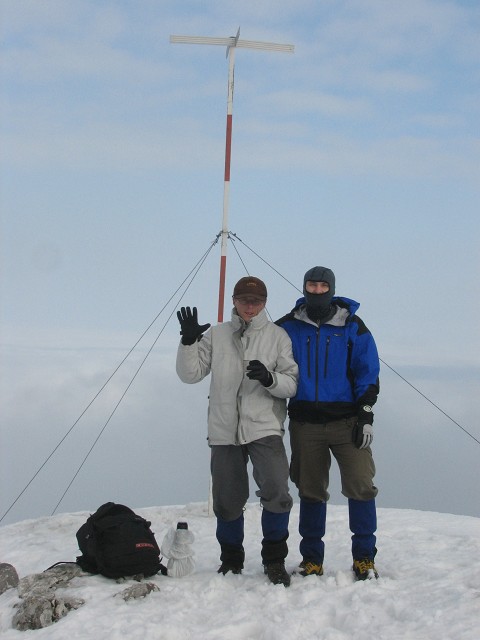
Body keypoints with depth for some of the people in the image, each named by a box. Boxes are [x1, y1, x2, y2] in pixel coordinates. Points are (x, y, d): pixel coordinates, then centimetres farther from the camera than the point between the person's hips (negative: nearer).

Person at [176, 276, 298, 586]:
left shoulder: (277, 335, 5)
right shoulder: (216, 334, 10)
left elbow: (292, 383, 0)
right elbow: (190, 374, 6)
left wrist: (270, 378, -20)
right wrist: (188, 341, -8)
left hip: (265, 427, -2)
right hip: (224, 431, 2)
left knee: (276, 493, -18)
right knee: (227, 500, 8)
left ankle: (275, 560, 1)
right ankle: (231, 559, 29)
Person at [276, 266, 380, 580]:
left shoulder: (352, 326, 3)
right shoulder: (289, 327, 5)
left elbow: (368, 373, 3)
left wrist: (366, 416, -4)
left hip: (347, 421, -1)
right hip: (305, 422, 1)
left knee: (361, 486, -9)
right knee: (310, 491, 7)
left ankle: (364, 557, 3)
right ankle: (312, 558, 18)